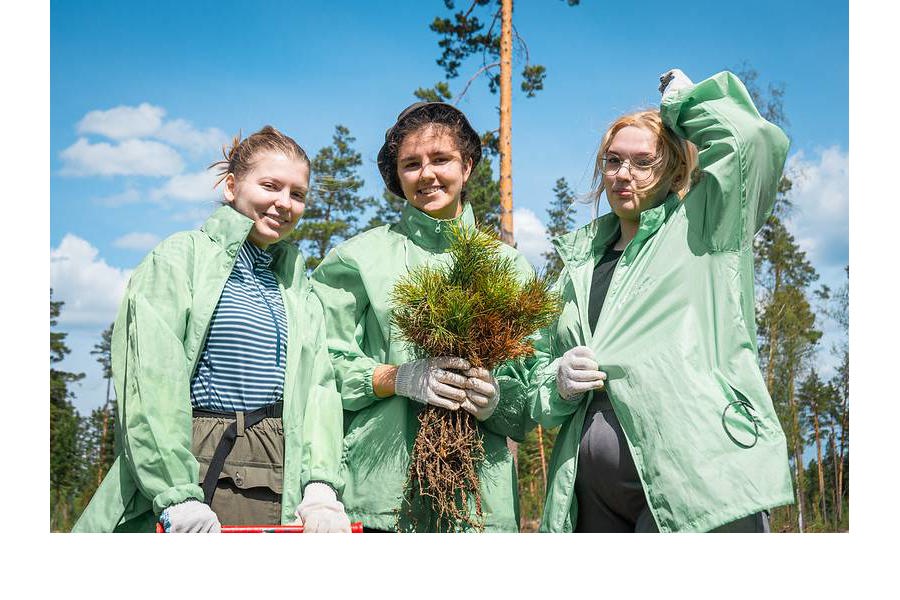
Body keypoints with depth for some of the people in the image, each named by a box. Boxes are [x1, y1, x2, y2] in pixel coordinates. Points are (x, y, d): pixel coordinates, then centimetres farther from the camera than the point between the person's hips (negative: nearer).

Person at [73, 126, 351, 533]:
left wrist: (321, 490, -6)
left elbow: (319, 385, 7)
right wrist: (177, 495, -18)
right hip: (196, 462, -4)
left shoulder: (297, 284, 15)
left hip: (277, 476, 4)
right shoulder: (181, 256, 0)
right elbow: (149, 380, -10)